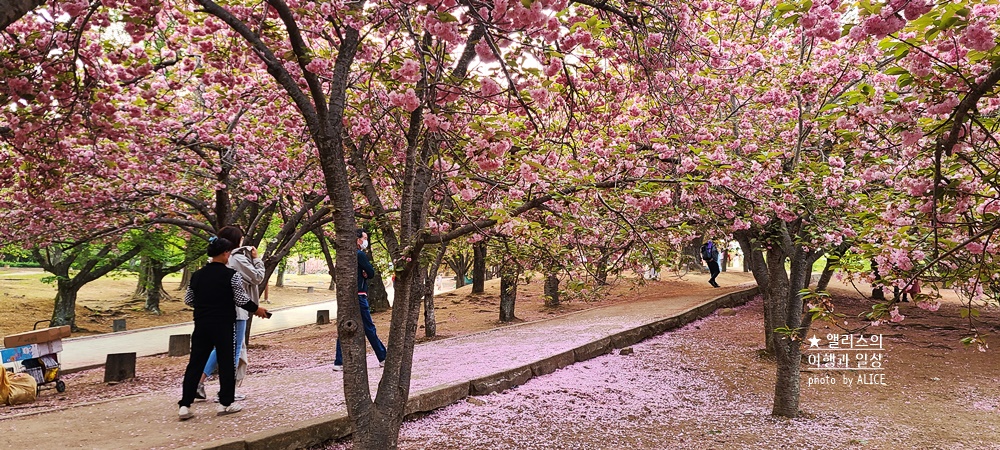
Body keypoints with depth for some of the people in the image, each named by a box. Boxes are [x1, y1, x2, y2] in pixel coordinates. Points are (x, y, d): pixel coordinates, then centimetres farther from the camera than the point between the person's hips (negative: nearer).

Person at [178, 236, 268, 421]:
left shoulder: (197, 275, 5)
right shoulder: (231, 275, -11)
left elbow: (188, 300, 12)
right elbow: (241, 299, -10)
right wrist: (256, 309, 7)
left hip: (201, 324, 5)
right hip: (223, 324, -4)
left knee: (195, 363, 8)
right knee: (226, 363, 7)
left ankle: (184, 405, 6)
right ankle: (225, 403, 14)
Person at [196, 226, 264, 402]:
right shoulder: (238, 259, -14)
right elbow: (258, 277, -9)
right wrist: (256, 259, 3)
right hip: (236, 310, -8)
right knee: (234, 350, 1)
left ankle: (199, 382, 16)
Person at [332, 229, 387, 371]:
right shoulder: (360, 255, -13)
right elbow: (371, 272, -8)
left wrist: (363, 274, -1)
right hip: (358, 296, -9)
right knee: (369, 328, 0)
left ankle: (339, 362, 5)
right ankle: (383, 358, 10)